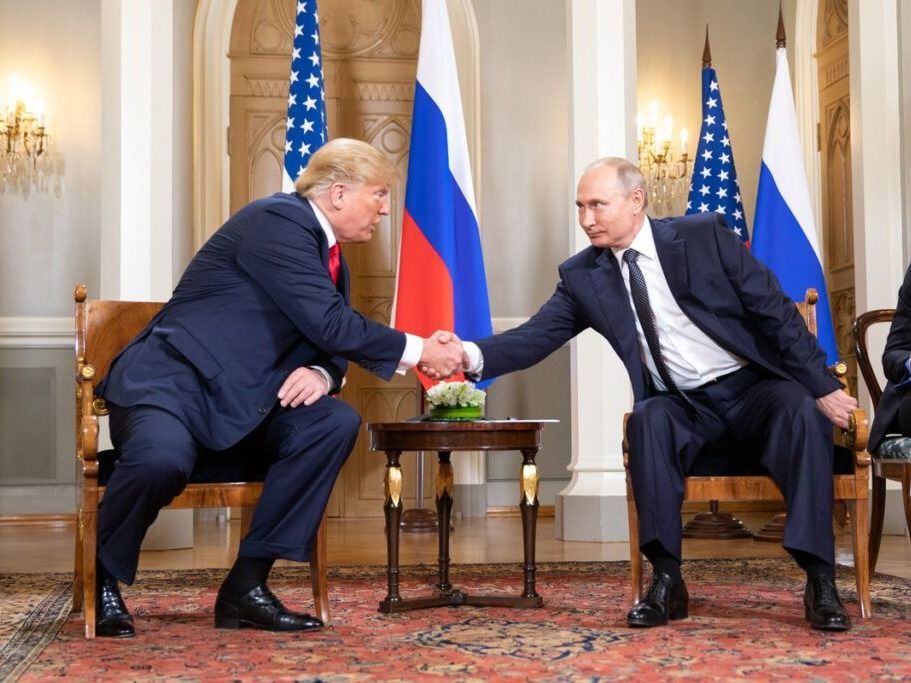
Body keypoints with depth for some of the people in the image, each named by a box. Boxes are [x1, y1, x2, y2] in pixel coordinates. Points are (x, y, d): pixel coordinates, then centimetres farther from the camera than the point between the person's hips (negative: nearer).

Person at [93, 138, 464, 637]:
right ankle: (102, 580, -6)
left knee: (336, 423, -14)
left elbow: (329, 343, 13)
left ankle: (247, 583, -10)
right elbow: (329, 323, -22)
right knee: (163, 460, -38)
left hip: (235, 400, 9)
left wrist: (322, 374, -11)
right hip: (169, 383, -8)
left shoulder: (330, 259, 14)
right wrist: (417, 351, -14)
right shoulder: (277, 220, -15)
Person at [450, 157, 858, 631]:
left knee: (802, 411, -31)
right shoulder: (582, 276, 0)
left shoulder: (704, 235, -7)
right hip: (683, 405, 2)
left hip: (753, 387, -1)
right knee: (649, 418, -31)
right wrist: (473, 355, -26)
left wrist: (821, 386, -10)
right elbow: (535, 337, -6)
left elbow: (775, 310, -6)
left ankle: (820, 582, -27)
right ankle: (666, 581, -26)